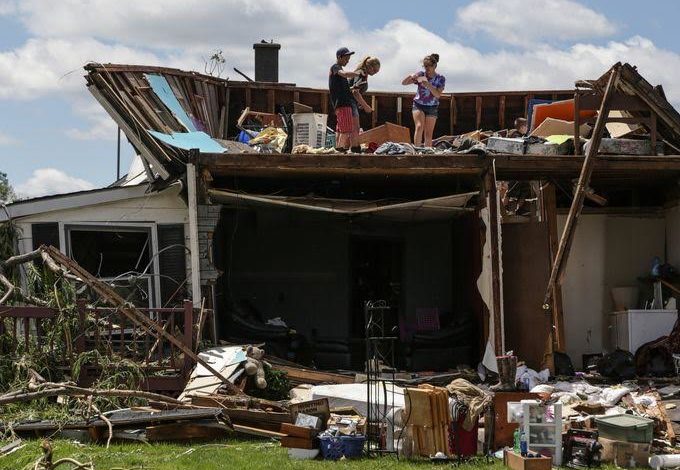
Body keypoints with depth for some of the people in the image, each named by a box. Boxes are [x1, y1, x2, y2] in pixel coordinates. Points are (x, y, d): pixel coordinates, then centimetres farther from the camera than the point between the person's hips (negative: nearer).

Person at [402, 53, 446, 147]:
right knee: (419, 126, -24)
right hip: (418, 105, -1)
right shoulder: (421, 75, -7)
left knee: (428, 134, -1)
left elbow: (438, 95, -19)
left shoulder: (440, 79, -8)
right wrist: (411, 77, -29)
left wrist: (429, 85, -34)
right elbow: (403, 83, -8)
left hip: (432, 108, 1)